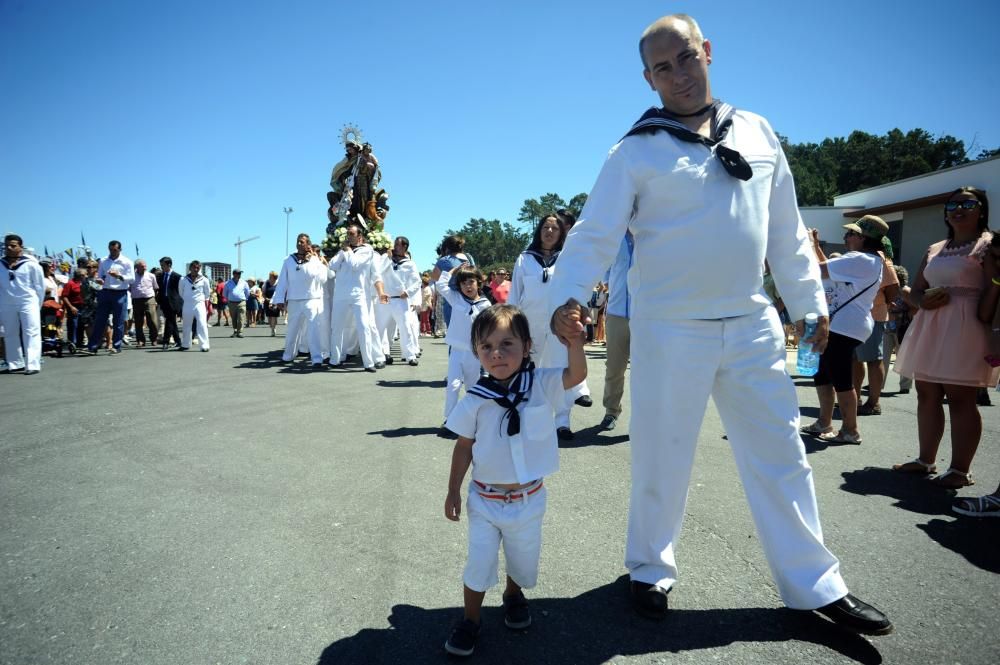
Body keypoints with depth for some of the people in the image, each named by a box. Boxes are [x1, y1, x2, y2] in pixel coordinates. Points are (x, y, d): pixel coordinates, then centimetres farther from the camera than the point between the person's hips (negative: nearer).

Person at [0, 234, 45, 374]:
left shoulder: (31, 264, -4)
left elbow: (40, 286, -1)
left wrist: (37, 305, 0)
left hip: (27, 302, -5)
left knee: (31, 333, -8)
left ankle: (32, 365, -11)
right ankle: (15, 363, 23)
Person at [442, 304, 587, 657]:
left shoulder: (542, 385, -13)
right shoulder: (475, 400, -13)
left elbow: (576, 375, -30)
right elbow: (464, 446, -3)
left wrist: (575, 344, -48)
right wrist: (453, 490, 0)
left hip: (528, 499, 1)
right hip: (485, 499, -1)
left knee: (523, 560, 20)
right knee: (478, 564, 6)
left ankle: (514, 595, 52)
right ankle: (470, 619, 32)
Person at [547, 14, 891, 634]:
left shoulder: (757, 132, 10)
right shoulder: (636, 152, -4)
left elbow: (787, 231, 13)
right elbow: (594, 234, -11)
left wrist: (811, 302, 13)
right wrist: (568, 296, -28)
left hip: (753, 323, 4)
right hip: (671, 328, -4)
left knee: (781, 454, 11)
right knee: (663, 457, 7)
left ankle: (815, 583, 27)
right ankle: (651, 569, 28)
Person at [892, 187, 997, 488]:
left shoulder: (988, 244, -2)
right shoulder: (934, 250, 18)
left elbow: (992, 293, -11)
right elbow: (915, 291, 20)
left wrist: (989, 337, -20)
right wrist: (925, 299, -4)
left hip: (964, 328, -7)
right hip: (929, 327, 7)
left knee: (960, 398, -7)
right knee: (927, 395, 9)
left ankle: (960, 470, -1)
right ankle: (926, 460, 19)